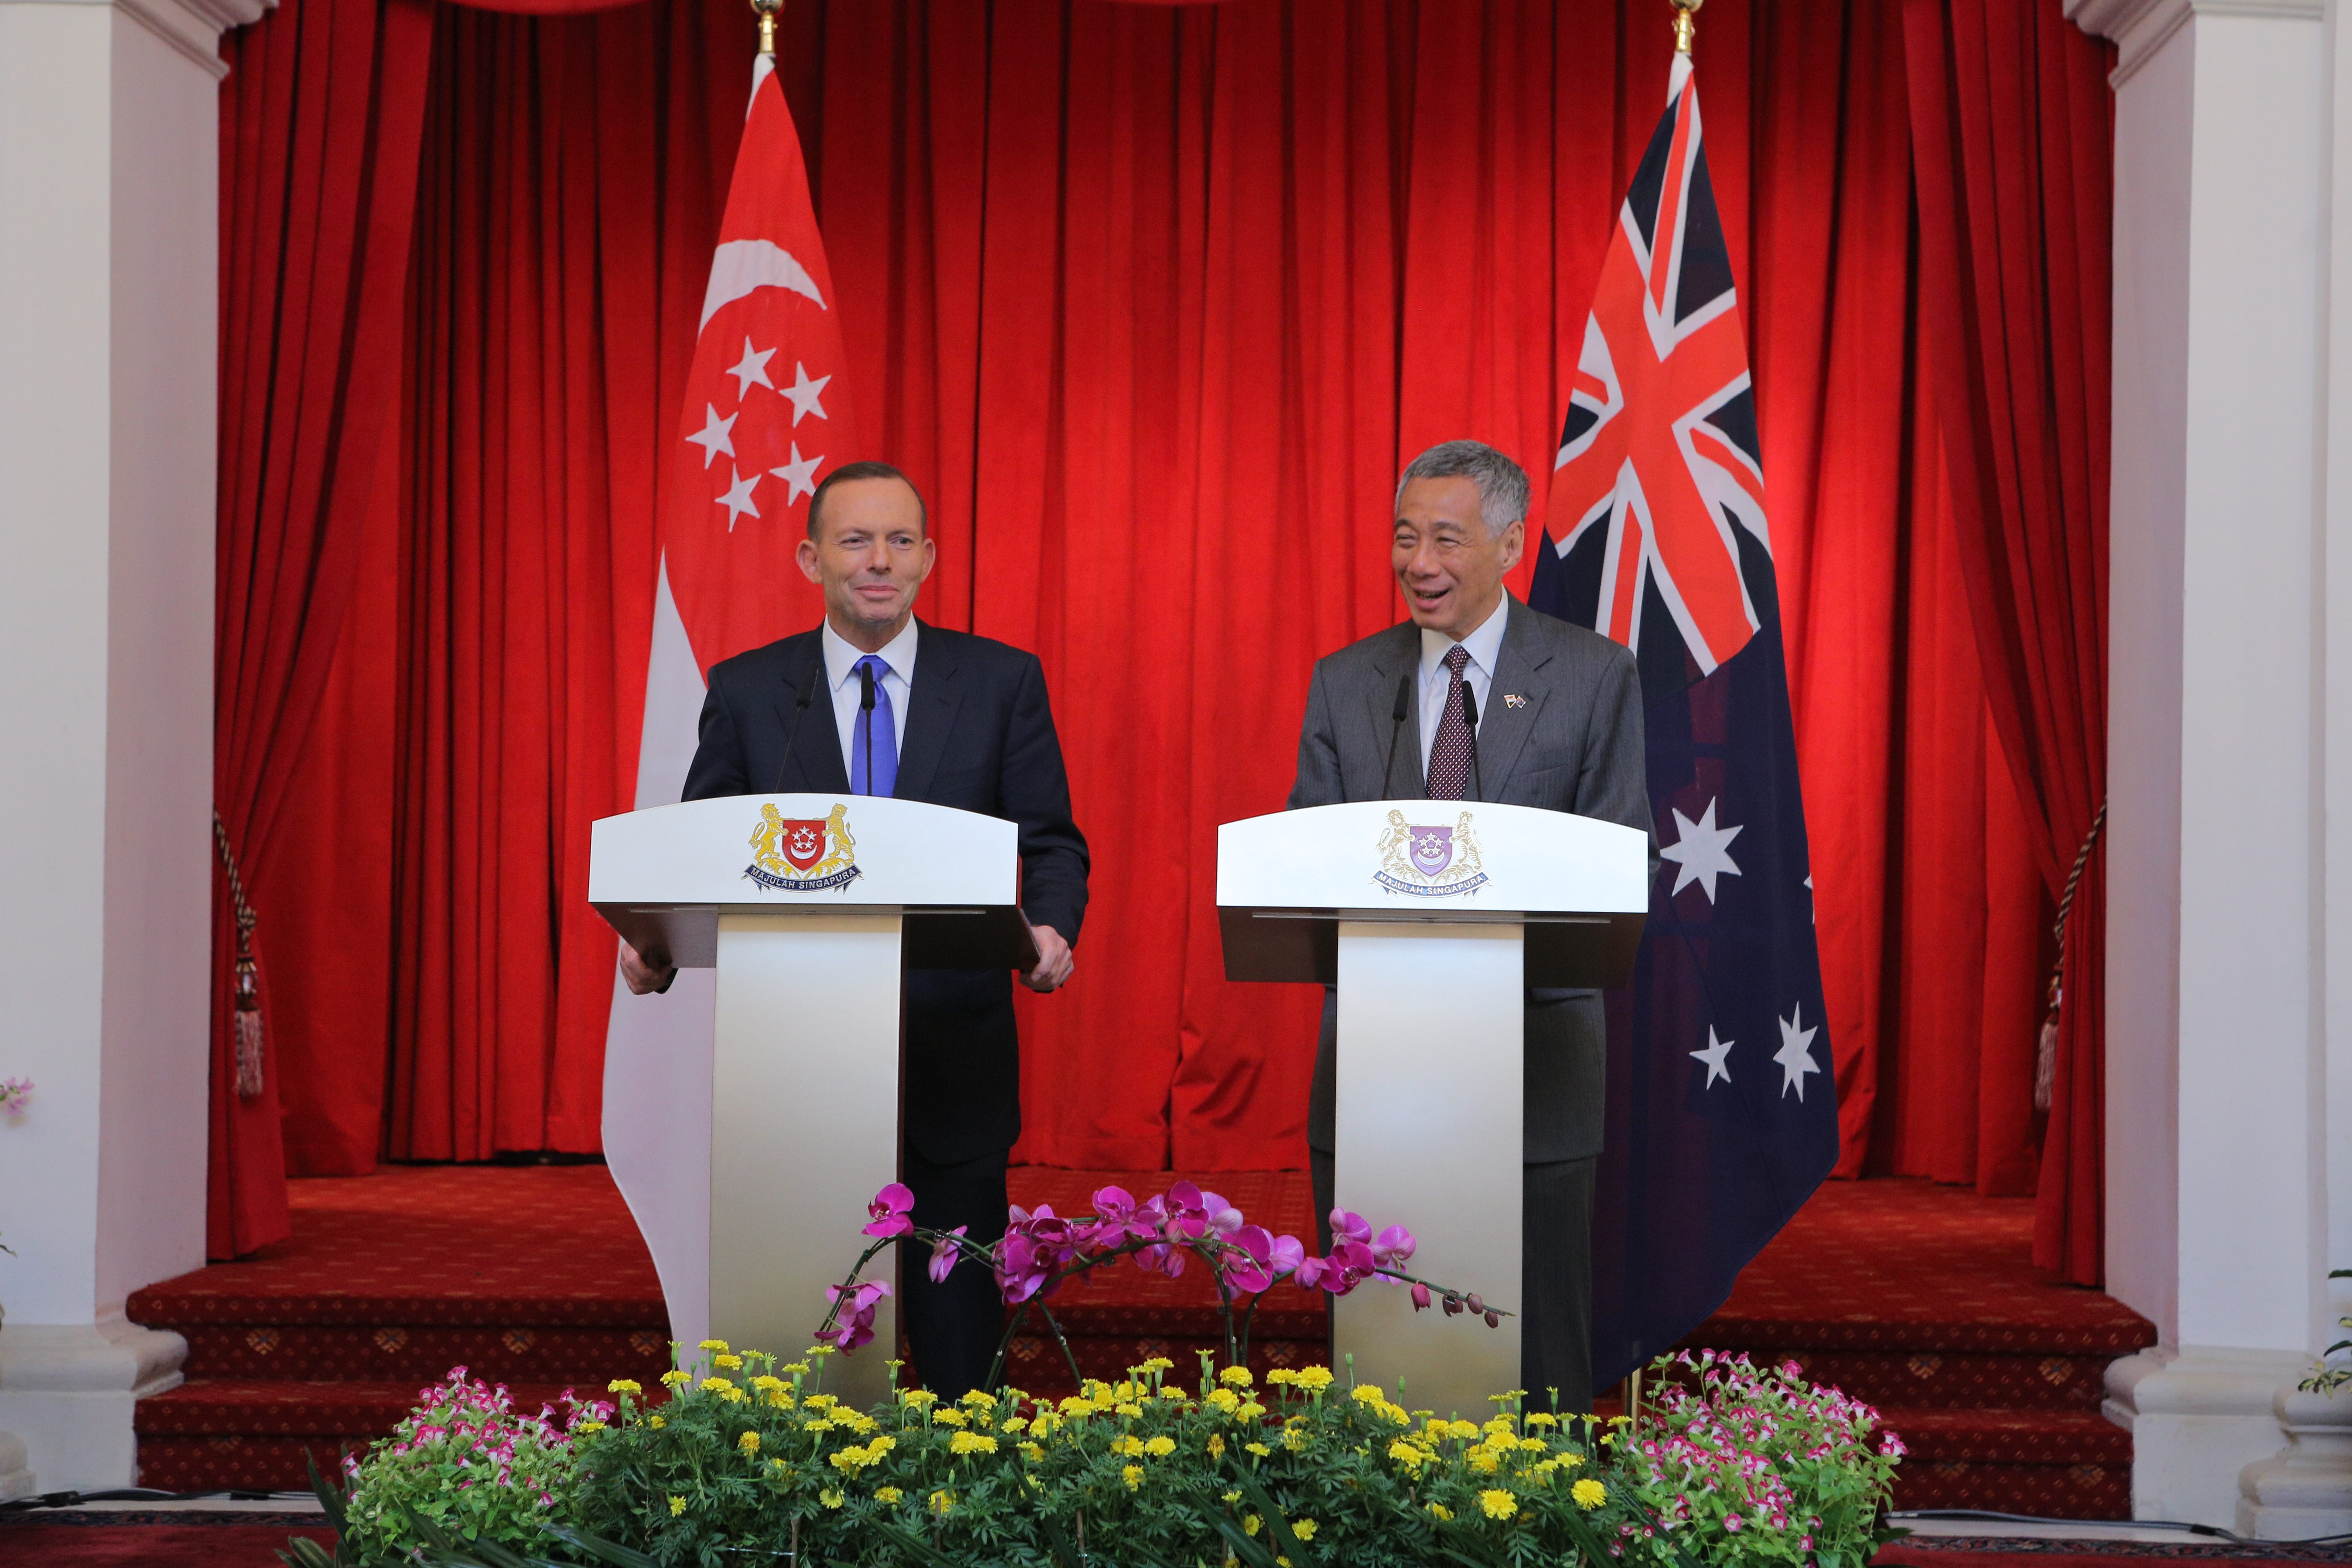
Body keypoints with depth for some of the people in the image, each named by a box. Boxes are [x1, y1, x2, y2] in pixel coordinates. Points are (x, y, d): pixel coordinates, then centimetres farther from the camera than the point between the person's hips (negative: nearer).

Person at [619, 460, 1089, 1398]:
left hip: (954, 1048, 0)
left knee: (960, 1333, 5)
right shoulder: (746, 690, 5)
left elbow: (1051, 841, 4)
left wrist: (1051, 927, -17)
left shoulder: (1005, 682, 4)